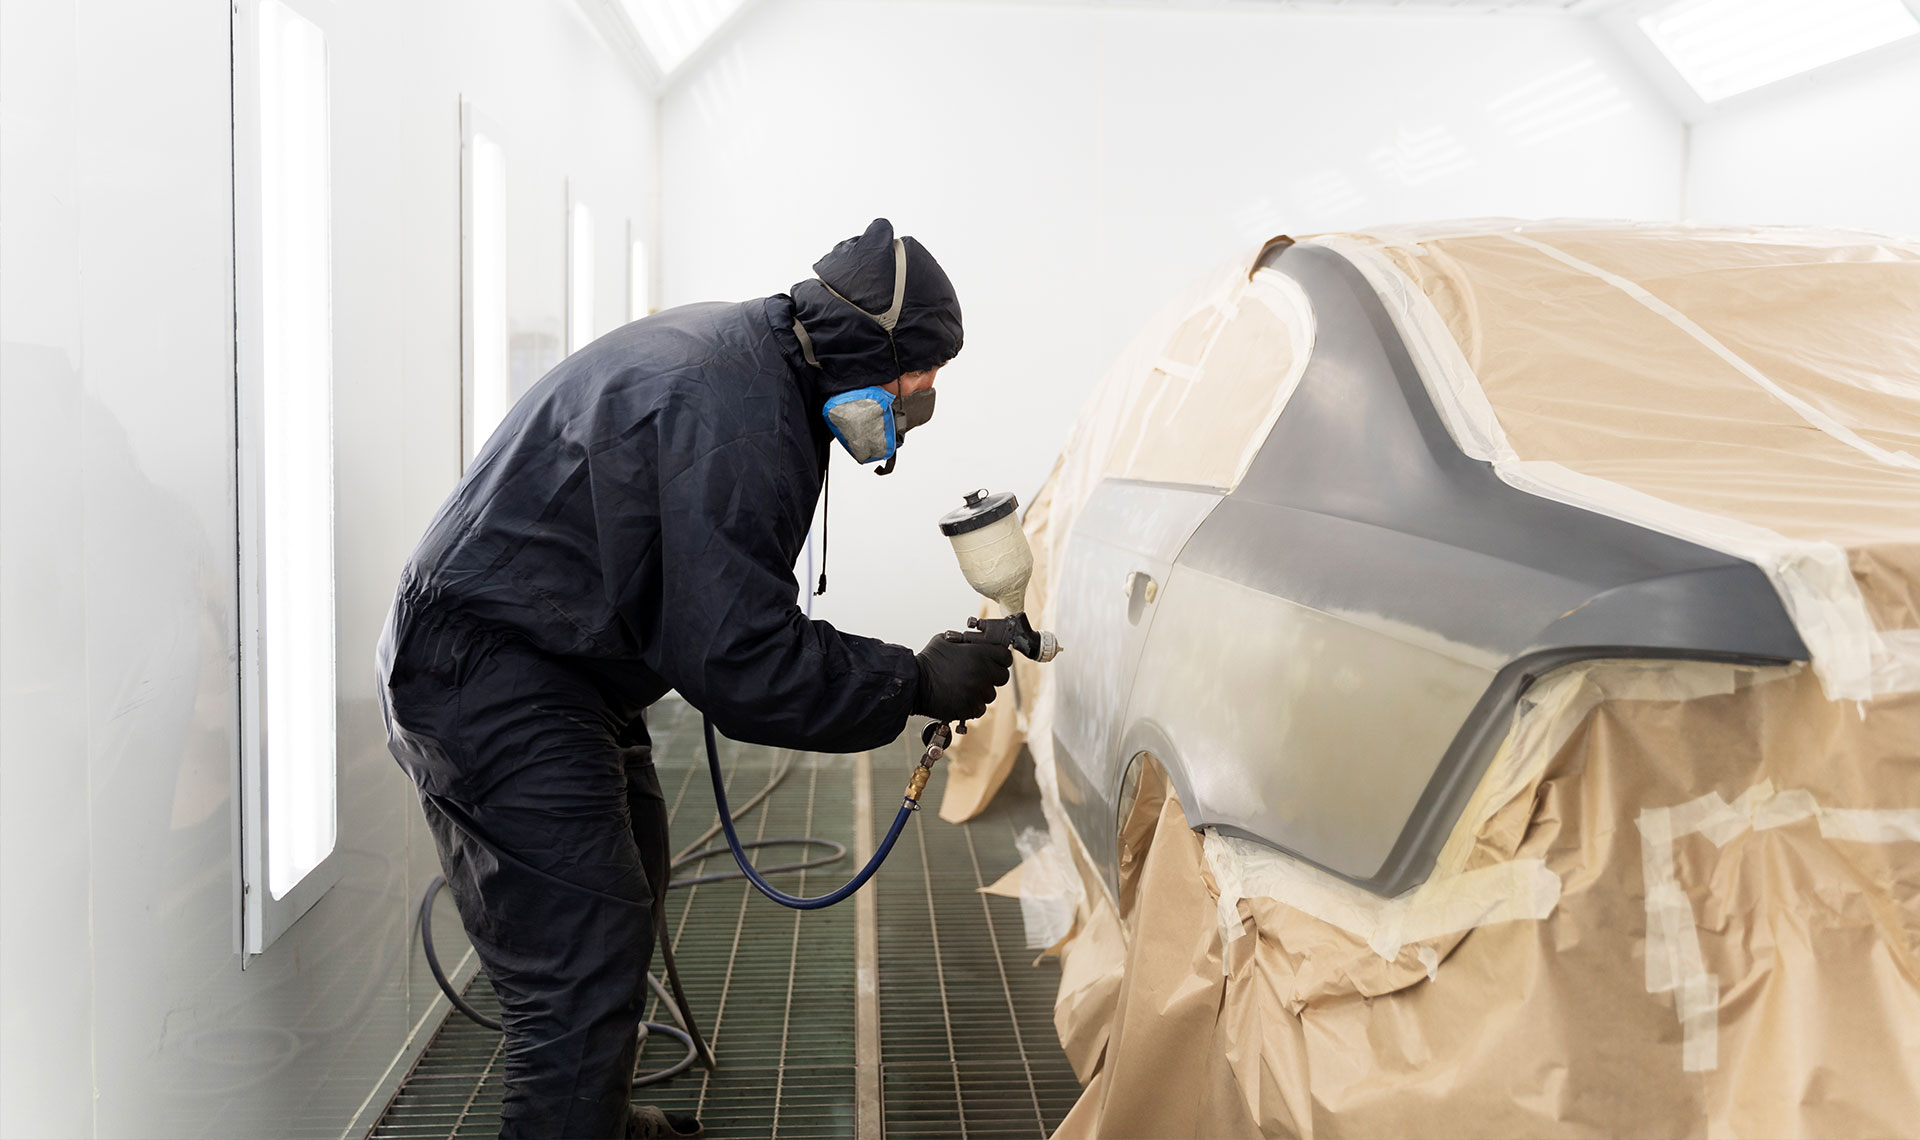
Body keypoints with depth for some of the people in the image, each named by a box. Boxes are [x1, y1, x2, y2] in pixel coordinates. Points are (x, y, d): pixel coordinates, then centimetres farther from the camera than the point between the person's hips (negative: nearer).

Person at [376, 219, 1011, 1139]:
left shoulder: (737, 352, 6)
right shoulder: (735, 420, -28)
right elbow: (741, 662, -29)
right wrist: (914, 684, -20)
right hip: (491, 676, -12)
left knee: (627, 882, 25)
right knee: (583, 971, -12)